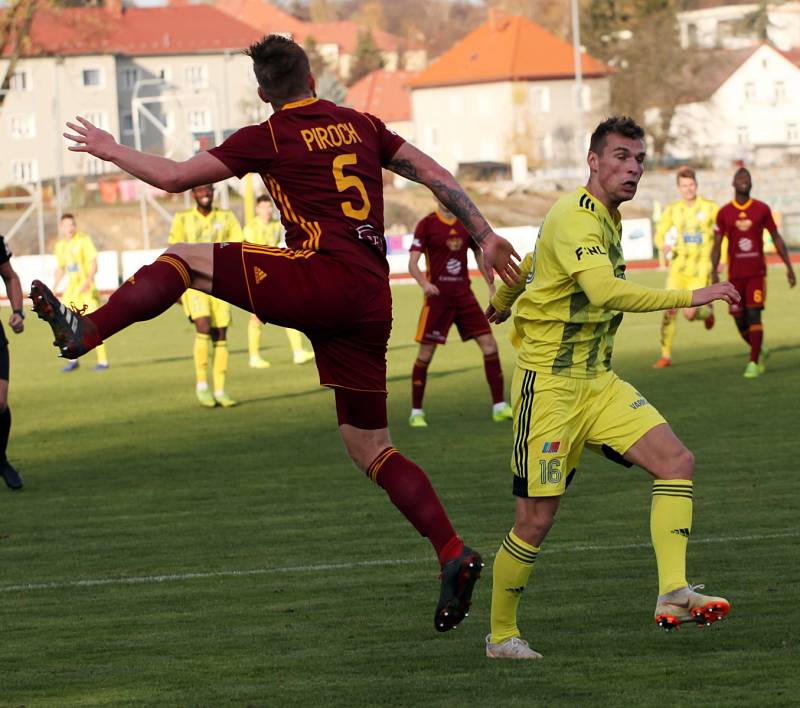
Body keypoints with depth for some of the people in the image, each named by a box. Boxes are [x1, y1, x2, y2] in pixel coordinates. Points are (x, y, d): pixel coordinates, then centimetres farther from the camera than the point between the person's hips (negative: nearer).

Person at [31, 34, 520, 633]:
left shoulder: (268, 138, 2)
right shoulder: (363, 126, 18)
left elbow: (175, 177, 6)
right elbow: (436, 175, 15)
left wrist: (111, 151, 21)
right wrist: (484, 236, 18)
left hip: (320, 279, -6)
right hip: (371, 303, 6)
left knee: (183, 259, 9)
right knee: (370, 447, 12)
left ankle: (85, 332, 0)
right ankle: (453, 555, 1)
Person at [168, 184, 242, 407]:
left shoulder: (227, 218, 6)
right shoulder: (182, 219, 2)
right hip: (194, 282, -3)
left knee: (220, 336, -1)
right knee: (203, 328, -20)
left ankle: (220, 391, 4)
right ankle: (201, 385, -11)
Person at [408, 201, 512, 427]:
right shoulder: (427, 224, -6)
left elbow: (479, 255, 21)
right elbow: (412, 263, -11)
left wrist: (491, 285, 15)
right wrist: (425, 283, -30)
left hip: (464, 294, 4)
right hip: (437, 296, -4)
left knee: (489, 344, -3)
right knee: (425, 353, -1)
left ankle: (499, 407, 4)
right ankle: (416, 412, 11)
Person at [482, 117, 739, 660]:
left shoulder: (607, 219, 12)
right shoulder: (574, 219, -19)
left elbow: (531, 261, 30)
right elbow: (605, 292, -37)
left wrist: (501, 302, 48)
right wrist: (690, 298, -35)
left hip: (598, 381, 9)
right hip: (550, 385, -9)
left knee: (677, 461, -11)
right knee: (537, 519, -3)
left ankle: (673, 593, -19)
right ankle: (501, 636, 14)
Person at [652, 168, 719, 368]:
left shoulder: (710, 208, -4)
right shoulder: (672, 210, 4)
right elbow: (659, 235, 10)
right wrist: (664, 245, -14)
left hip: (701, 268, -3)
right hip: (679, 266, 3)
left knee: (690, 314, -11)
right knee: (670, 310, -8)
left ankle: (707, 311, 26)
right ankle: (666, 356, 2)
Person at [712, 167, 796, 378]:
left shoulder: (762, 209, 3)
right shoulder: (724, 213, 2)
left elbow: (776, 238, 9)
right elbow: (717, 244, 2)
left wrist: (789, 267, 7)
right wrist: (714, 271, -10)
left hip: (757, 272, -1)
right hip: (735, 274, 1)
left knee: (754, 314, -14)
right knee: (740, 320, 3)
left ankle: (754, 363, -9)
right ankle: (760, 351, 30)